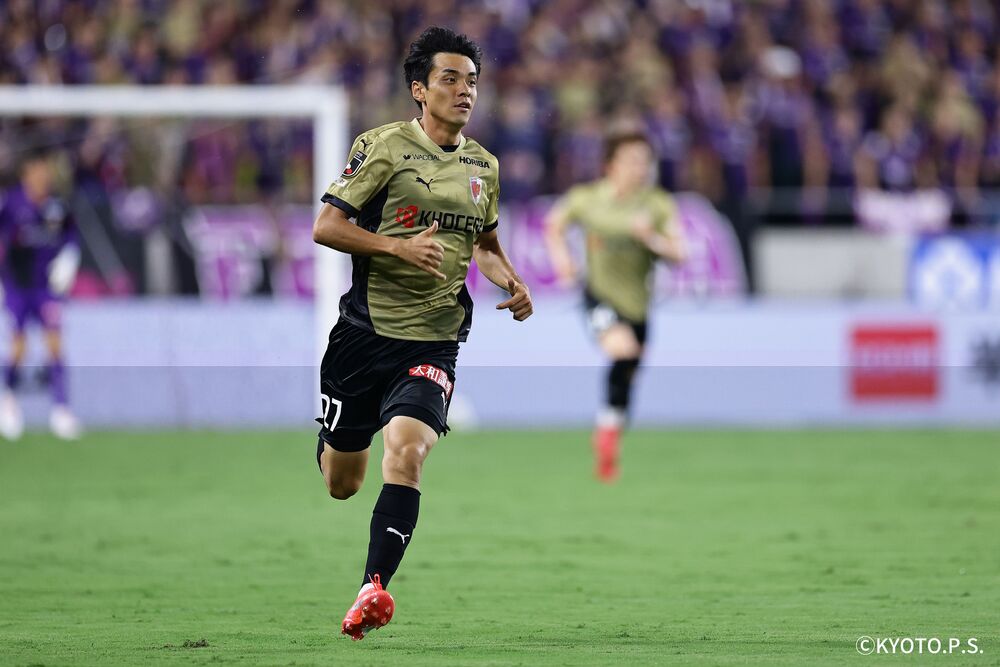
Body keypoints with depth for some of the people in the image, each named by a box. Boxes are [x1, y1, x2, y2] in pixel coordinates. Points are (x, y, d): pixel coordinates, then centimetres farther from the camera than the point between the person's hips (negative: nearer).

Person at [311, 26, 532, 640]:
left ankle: (375, 588, -25)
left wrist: (513, 284, 8)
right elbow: (325, 226, -8)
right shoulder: (384, 146, -6)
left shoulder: (484, 165, 11)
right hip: (366, 332, -2)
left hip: (435, 342, 2)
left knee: (407, 453, -24)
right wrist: (400, 247, -21)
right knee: (341, 485, 8)